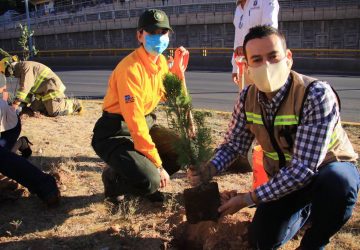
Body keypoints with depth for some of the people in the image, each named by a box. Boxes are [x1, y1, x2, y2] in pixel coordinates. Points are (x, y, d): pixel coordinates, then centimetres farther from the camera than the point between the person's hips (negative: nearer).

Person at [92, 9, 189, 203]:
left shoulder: (161, 62, 2)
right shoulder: (130, 69, -24)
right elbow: (135, 123, -27)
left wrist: (178, 70, -5)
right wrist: (158, 165, -25)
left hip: (146, 125, 8)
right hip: (115, 134, -8)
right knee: (149, 180, -26)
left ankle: (147, 184, 15)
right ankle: (113, 178, 7)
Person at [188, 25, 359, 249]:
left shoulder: (317, 95, -31)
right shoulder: (248, 98, -12)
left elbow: (303, 169, -34)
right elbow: (233, 144, -2)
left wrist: (248, 199, -31)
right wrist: (208, 170, -23)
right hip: (283, 178, 5)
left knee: (336, 181, -39)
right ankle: (304, 210, 29)